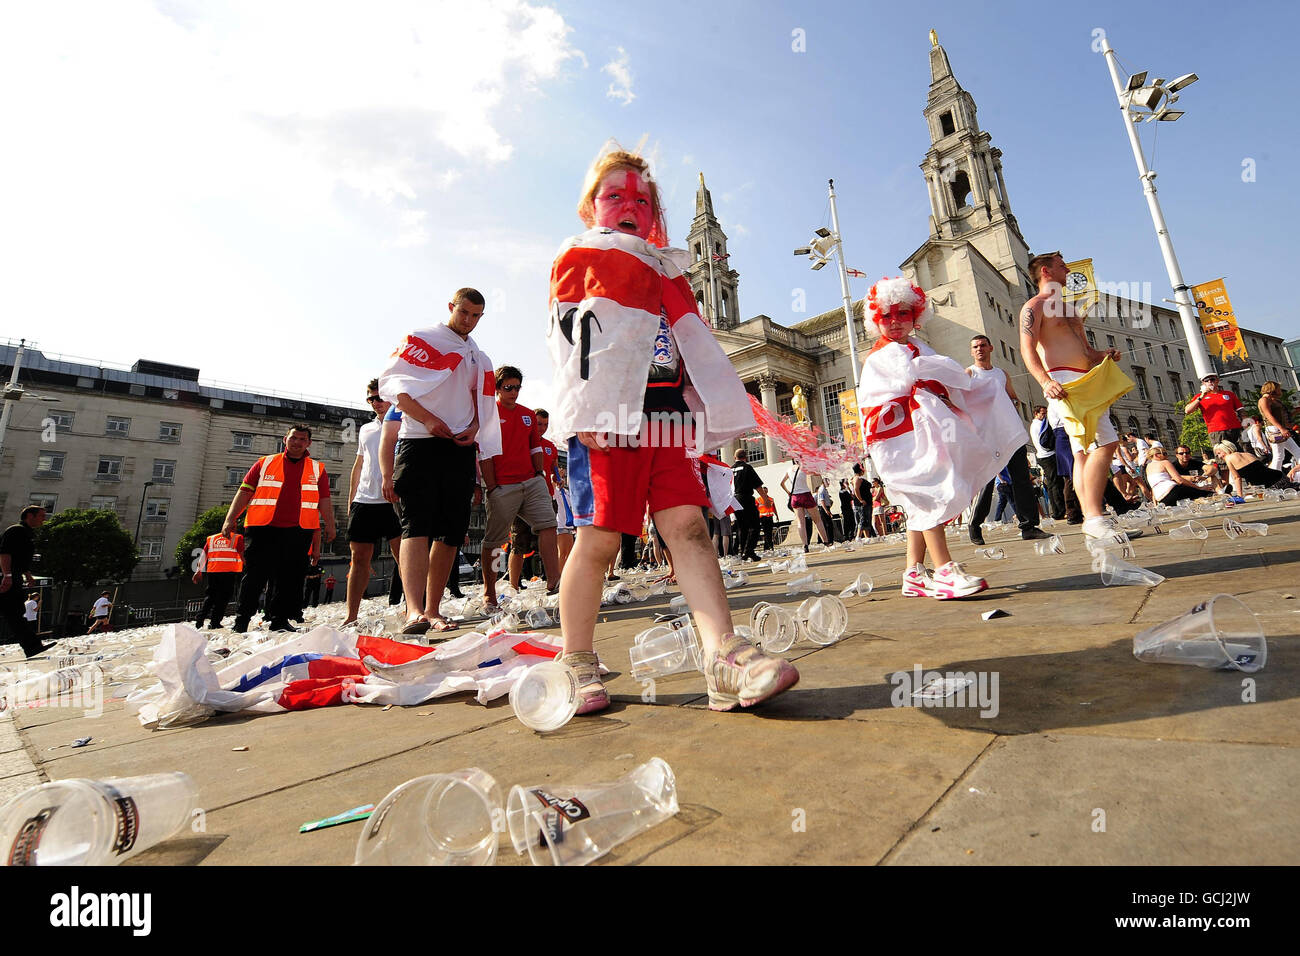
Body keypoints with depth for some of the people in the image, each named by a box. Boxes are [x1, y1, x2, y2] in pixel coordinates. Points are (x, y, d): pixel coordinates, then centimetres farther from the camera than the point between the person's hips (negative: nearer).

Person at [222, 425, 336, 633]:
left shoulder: (318, 469, 15)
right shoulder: (265, 463, 14)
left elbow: (324, 501, 12)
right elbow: (244, 492, 12)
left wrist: (330, 527, 3)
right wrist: (230, 519, 3)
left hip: (298, 531, 1)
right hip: (262, 529, 0)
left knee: (290, 578, 1)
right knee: (254, 575, 0)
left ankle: (280, 620, 10)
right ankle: (241, 620, 13)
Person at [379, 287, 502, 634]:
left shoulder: (479, 359, 22)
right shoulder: (419, 339, 8)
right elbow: (391, 382, -2)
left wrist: (474, 428, 0)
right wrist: (428, 419, -14)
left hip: (460, 449, 5)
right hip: (419, 444, -5)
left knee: (450, 532, 2)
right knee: (417, 525, -17)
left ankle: (432, 610, 9)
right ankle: (414, 611, -26)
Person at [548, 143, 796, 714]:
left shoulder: (664, 271, 30)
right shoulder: (578, 260, 14)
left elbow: (691, 350, 27)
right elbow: (571, 336, -2)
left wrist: (703, 419, 17)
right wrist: (587, 416, -15)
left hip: (665, 420, 6)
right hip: (610, 420, -5)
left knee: (689, 526, -7)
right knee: (599, 538, -6)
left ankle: (725, 657, -10)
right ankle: (577, 664, 9)